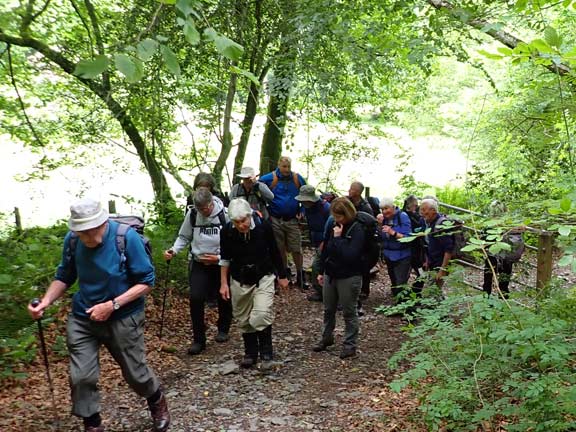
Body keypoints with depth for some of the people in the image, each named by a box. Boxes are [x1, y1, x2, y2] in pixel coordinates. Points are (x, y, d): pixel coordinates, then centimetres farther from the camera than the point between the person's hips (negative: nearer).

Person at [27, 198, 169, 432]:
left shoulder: (127, 237, -20)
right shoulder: (72, 240, -8)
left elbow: (146, 281, -15)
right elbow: (64, 277, 7)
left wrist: (113, 305, -24)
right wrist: (46, 302, -11)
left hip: (123, 318, -3)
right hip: (82, 319, 3)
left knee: (136, 374, 10)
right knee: (81, 378, -4)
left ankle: (157, 402, 44)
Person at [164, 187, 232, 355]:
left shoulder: (224, 214, -15)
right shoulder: (192, 214, -7)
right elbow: (184, 237, 6)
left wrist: (219, 257, -19)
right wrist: (174, 250, -11)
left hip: (221, 264, -1)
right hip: (198, 264, 1)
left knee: (224, 298, 12)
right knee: (196, 298, -10)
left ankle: (223, 330, 40)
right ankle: (199, 340, 4)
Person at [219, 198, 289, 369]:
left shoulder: (263, 226, -17)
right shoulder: (227, 232, -14)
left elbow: (275, 252, -2)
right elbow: (225, 259, 2)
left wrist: (282, 276, 7)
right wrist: (224, 283, 2)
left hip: (264, 278, -2)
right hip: (240, 281, 2)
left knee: (262, 315, -17)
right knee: (244, 320, 9)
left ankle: (266, 353, 2)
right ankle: (250, 353, 29)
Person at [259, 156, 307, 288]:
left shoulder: (297, 178, 1)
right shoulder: (270, 178, -6)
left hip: (292, 221, 0)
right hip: (276, 221, 0)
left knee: (296, 249, -1)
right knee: (280, 250, 10)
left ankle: (300, 275, 16)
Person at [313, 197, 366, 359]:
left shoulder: (357, 230, -17)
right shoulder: (333, 225, 2)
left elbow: (350, 255, -28)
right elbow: (325, 249, 12)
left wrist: (338, 238, -25)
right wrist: (321, 271, 14)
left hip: (349, 277, -7)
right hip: (330, 274, 7)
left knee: (349, 312, 6)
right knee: (328, 309, 20)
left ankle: (350, 344, 19)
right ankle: (327, 337, 39)